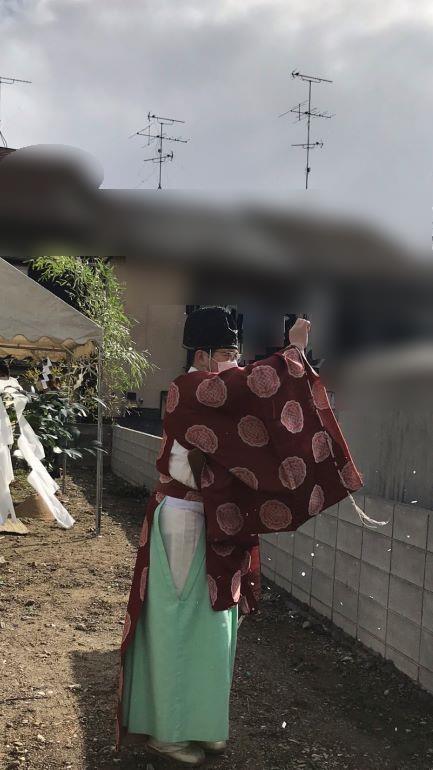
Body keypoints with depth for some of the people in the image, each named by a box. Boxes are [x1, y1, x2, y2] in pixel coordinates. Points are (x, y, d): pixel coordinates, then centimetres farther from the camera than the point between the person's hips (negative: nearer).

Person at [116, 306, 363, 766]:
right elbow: (247, 386, -21)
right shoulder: (188, 390, -9)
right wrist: (293, 351, -14)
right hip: (185, 522, -5)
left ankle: (195, 720, 23)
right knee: (179, 622, 3)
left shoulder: (217, 395, 4)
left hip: (217, 524, 5)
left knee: (208, 622, 12)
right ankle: (165, 729, 15)